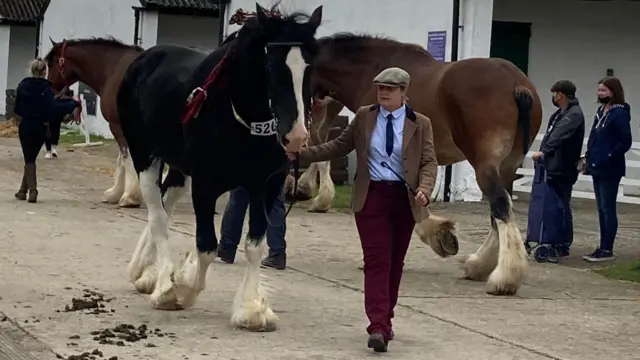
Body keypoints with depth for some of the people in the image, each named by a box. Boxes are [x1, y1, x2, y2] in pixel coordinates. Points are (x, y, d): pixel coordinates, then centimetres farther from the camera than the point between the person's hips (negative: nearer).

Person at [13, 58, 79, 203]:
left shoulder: (22, 86, -2)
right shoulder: (46, 88, -13)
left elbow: (17, 108, 7)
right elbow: (53, 109, -22)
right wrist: (73, 104, -15)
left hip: (25, 126, 1)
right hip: (40, 127, -1)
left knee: (29, 159, 7)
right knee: (31, 158, 13)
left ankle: (32, 189, -9)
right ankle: (24, 190, 16)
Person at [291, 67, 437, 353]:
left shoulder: (420, 124, 2)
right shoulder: (364, 117, 6)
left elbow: (429, 161, -2)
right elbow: (339, 147, 11)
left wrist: (424, 189, -21)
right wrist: (303, 154, 3)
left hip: (404, 199, 1)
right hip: (372, 196, -1)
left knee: (394, 263, 10)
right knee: (376, 261, -10)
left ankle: (384, 320, 24)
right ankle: (378, 328, -17)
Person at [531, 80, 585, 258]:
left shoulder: (574, 115, -14)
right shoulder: (559, 113, 17)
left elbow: (559, 136, -28)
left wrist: (543, 151, -39)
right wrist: (543, 153, 2)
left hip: (563, 170, -9)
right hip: (551, 167, 9)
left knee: (562, 207, -4)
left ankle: (564, 246, 2)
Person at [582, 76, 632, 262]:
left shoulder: (619, 114, -13)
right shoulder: (601, 111, 12)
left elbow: (625, 142, -16)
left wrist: (608, 159, -18)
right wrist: (589, 156, 8)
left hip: (609, 170, -9)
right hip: (597, 169, 9)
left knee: (607, 209, -3)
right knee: (602, 209, 12)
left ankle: (607, 250, 1)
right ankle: (603, 248, 18)